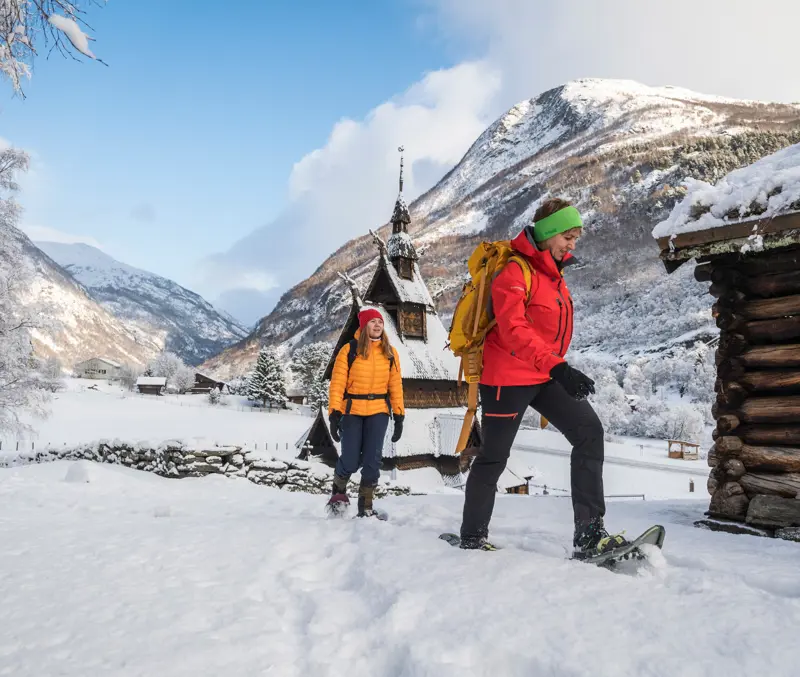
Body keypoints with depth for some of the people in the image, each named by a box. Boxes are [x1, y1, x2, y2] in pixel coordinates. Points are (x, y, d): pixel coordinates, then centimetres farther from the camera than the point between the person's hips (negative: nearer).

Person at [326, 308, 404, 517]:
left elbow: (395, 385, 5)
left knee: (372, 461, -2)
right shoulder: (349, 350, -4)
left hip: (378, 412, 2)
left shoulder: (390, 352, 6)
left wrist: (399, 415, 1)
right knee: (350, 461, -2)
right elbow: (337, 384, -7)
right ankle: (338, 491, 28)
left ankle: (366, 506, 11)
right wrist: (334, 413, -14)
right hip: (351, 411, -2)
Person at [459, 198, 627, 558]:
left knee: (589, 430, -8)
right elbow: (513, 329, -27)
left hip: (546, 376, 8)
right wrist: (556, 366, -35)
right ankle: (473, 536, 25)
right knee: (494, 456, 4)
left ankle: (590, 534, -8)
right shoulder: (515, 271, -15)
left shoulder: (552, 271, 12)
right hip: (508, 377, -8)